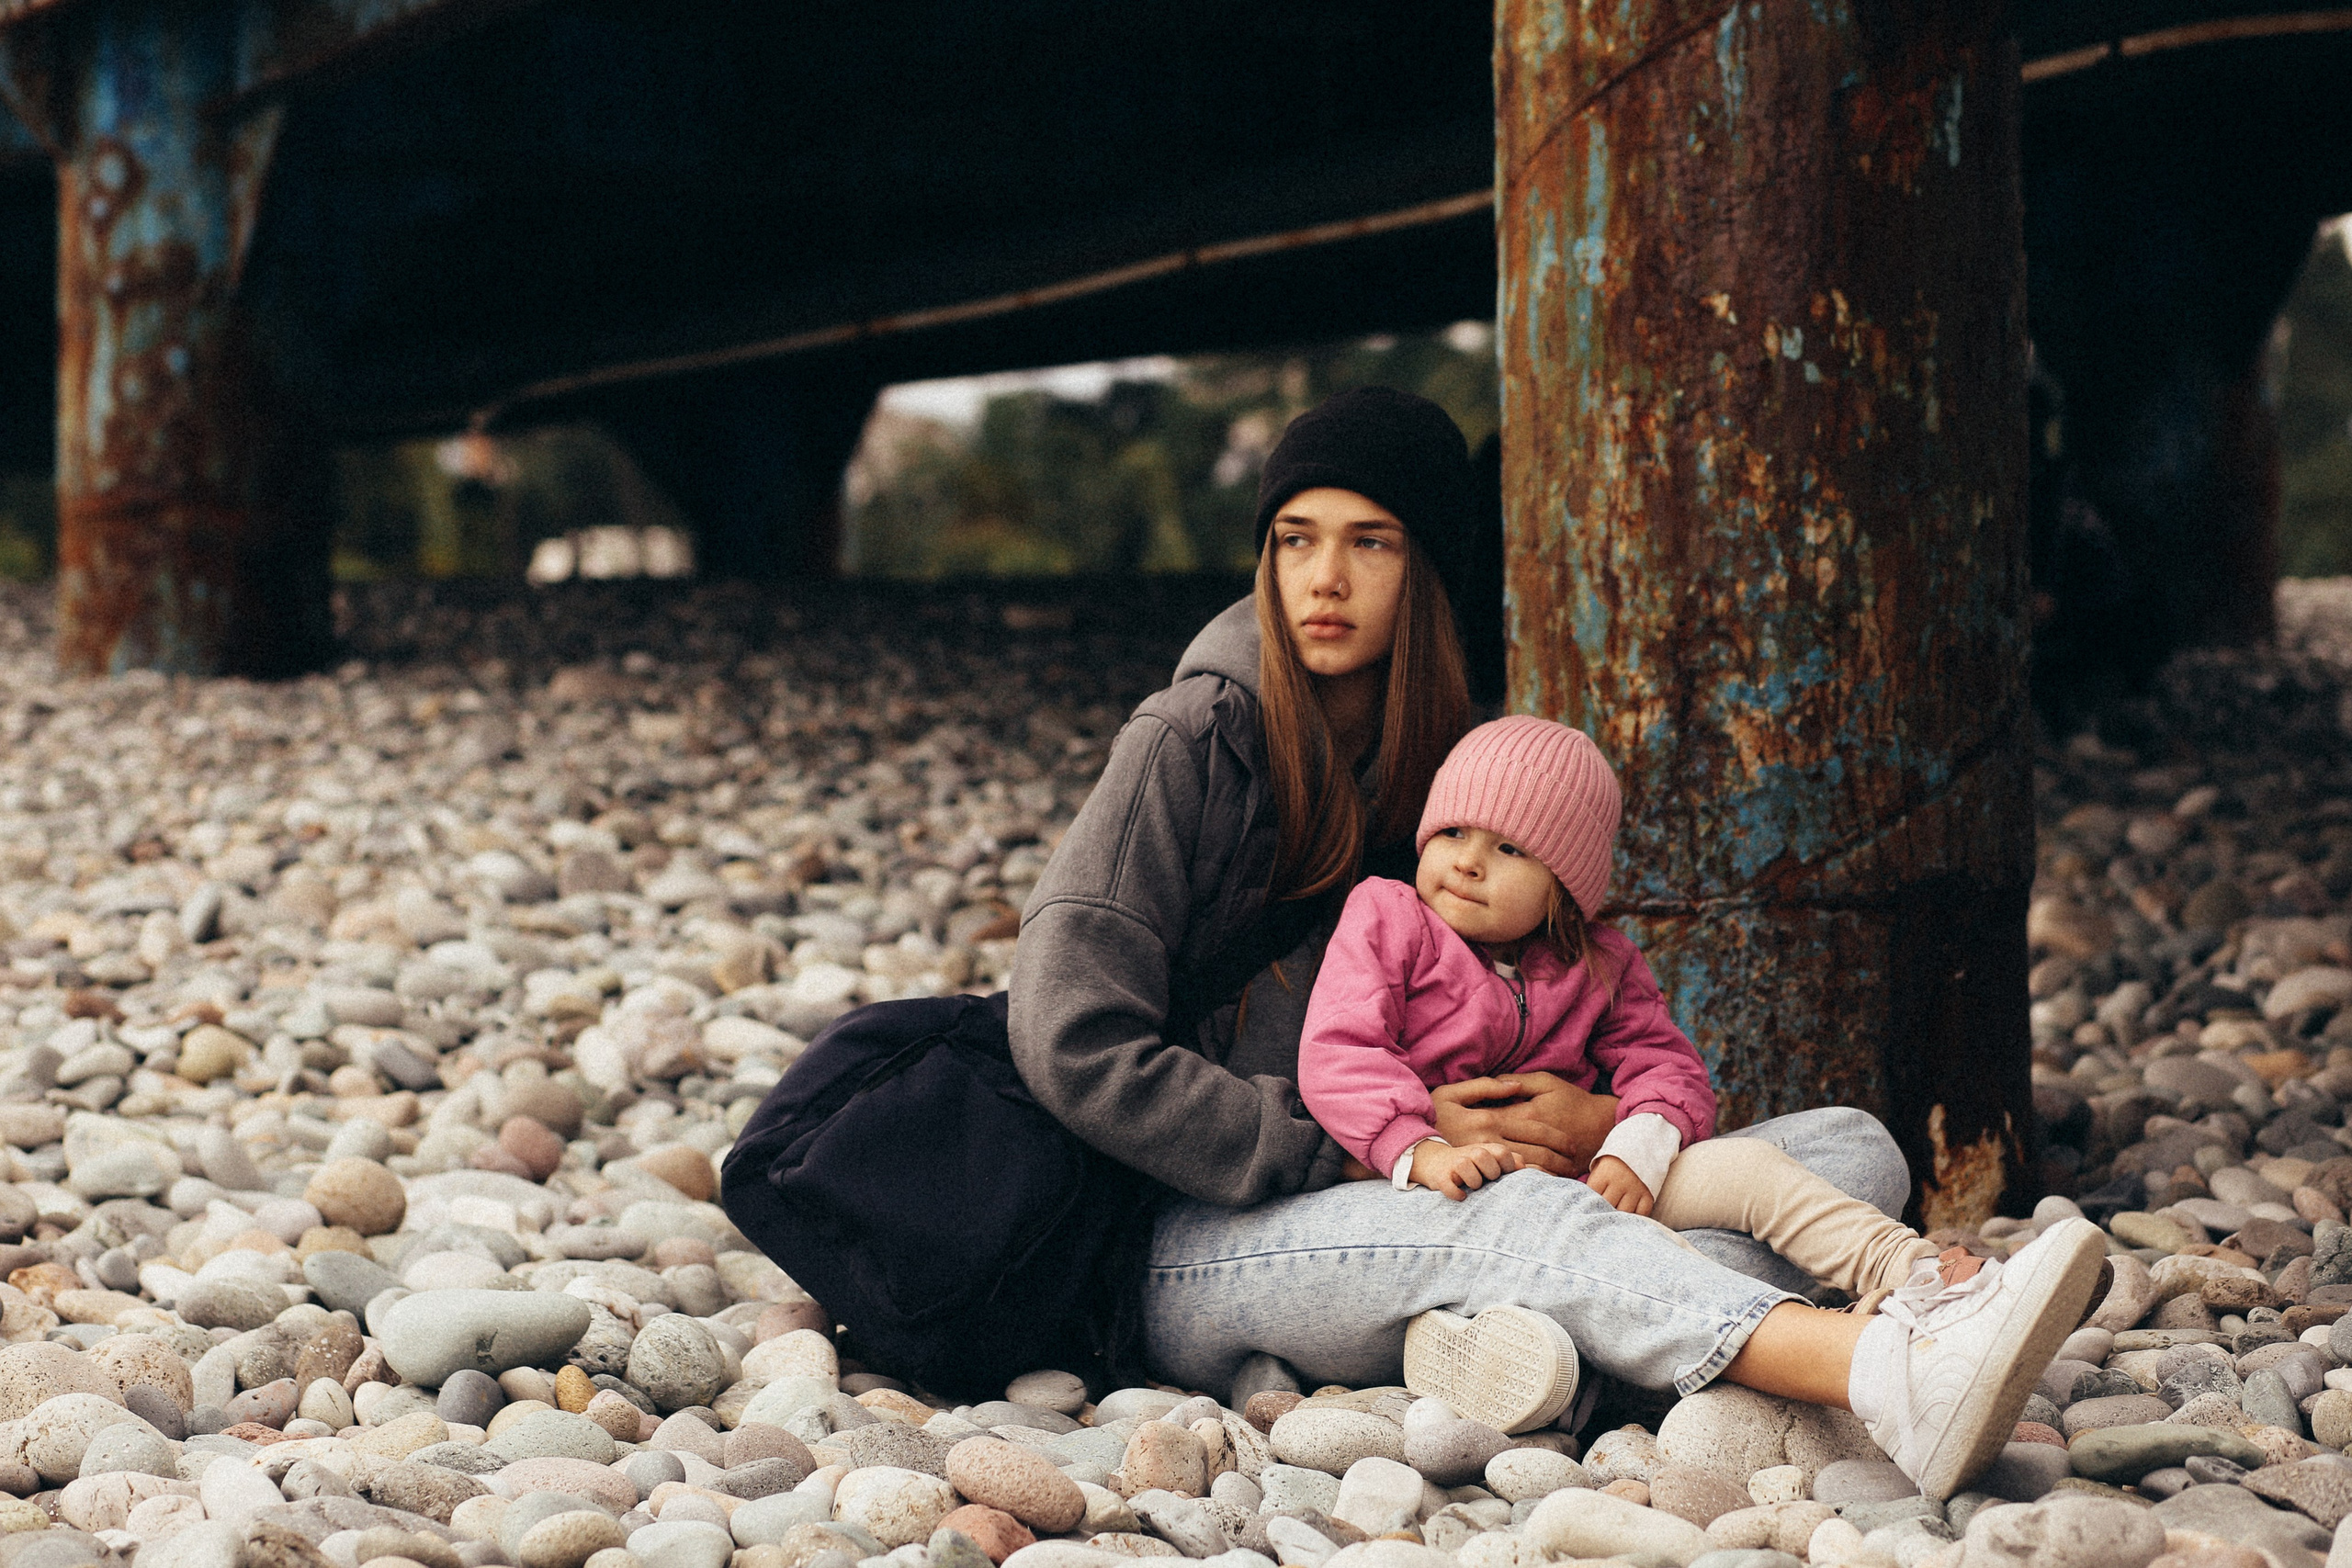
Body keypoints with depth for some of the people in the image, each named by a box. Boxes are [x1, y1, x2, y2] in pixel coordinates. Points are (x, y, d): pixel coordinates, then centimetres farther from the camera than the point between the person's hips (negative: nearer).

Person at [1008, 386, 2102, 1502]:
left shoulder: (1449, 766, 12)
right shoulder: (1196, 741, -5)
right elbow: (1072, 1046, -14)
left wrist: (1614, 1123, -10)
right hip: (1200, 1245, -6)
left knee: (1849, 1151, -9)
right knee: (1518, 1213, -36)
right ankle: (1896, 1380, -61)